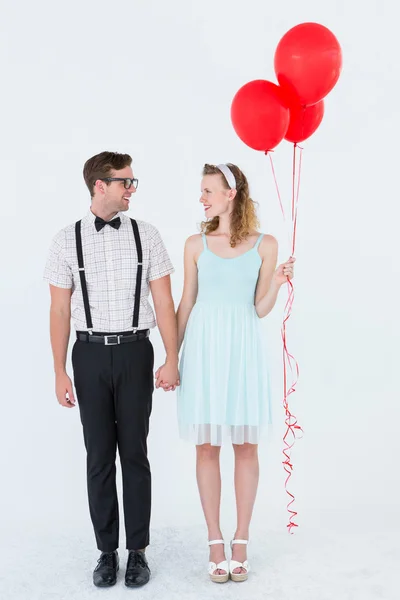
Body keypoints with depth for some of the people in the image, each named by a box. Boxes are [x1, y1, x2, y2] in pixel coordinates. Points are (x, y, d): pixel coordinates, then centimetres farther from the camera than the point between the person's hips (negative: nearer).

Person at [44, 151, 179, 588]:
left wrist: (172, 360, -6)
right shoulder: (68, 240, 0)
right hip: (90, 354, 0)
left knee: (134, 453, 7)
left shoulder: (146, 235, 0)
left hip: (134, 353, 0)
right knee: (99, 456, 9)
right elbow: (60, 311, 2)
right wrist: (60, 372, -1)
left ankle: (138, 551, 21)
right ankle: (106, 551, 23)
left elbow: (164, 302, 0)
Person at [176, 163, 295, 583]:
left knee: (246, 445, 4)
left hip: (242, 348, -1)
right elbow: (186, 304, 9)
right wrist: (171, 357, 7)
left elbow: (261, 309, 3)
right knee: (206, 447, 3)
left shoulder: (265, 244, 2)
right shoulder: (196, 244, 5)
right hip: (203, 348, 1)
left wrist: (276, 283, -15)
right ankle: (215, 542, 15)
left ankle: (241, 542, 17)